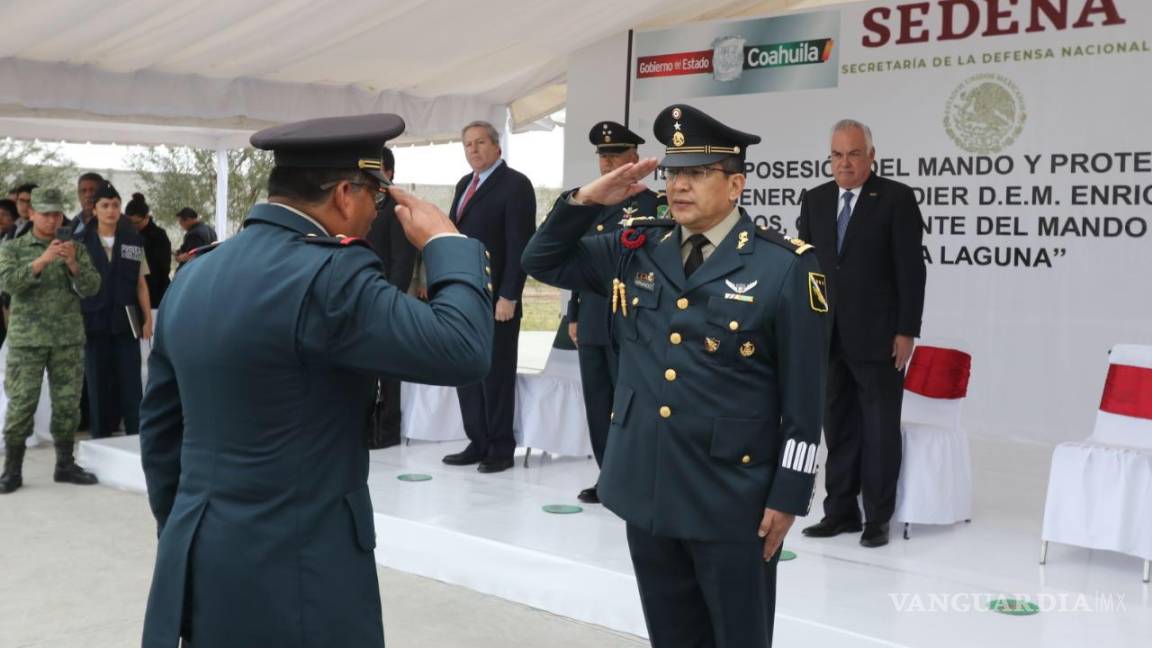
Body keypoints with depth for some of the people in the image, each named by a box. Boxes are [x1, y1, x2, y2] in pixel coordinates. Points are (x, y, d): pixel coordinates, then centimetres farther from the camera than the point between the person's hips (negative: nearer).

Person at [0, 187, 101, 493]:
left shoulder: (76, 249, 10)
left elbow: (92, 287, 1)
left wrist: (73, 263, -17)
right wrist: (42, 260, -23)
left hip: (69, 339, 2)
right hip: (27, 339, -2)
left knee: (67, 403, 4)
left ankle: (65, 465, 15)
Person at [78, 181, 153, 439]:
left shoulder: (133, 241, 5)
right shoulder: (81, 242, 1)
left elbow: (140, 284, 7)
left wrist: (148, 319, 2)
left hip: (126, 322, 1)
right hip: (95, 323, 0)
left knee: (131, 385, 1)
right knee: (98, 386, 5)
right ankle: (100, 441, 13)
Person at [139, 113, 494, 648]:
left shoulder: (192, 276, 7)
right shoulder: (326, 275, -19)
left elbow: (159, 430, 13)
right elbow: (462, 350, -21)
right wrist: (445, 241, -5)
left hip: (198, 562, 8)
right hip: (292, 575, -8)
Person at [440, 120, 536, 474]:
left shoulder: (515, 184, -8)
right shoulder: (464, 185, 16)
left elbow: (519, 245, -14)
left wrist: (508, 296, -19)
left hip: (495, 298, -7)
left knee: (496, 375, 1)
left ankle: (501, 449, 11)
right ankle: (477, 444, 18)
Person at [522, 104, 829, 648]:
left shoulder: (785, 267, -10)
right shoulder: (634, 250, 4)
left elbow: (803, 395, -9)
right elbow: (542, 261, 11)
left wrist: (788, 496, -9)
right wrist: (585, 201, -5)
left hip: (733, 501, -4)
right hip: (645, 488, 5)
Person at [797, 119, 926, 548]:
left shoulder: (897, 198, -4)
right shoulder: (814, 201, 9)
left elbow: (911, 269, -6)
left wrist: (906, 331, -11)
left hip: (877, 336, -4)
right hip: (827, 336, 4)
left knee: (880, 430, 3)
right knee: (838, 428, 11)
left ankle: (877, 518, 13)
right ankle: (841, 511, 22)